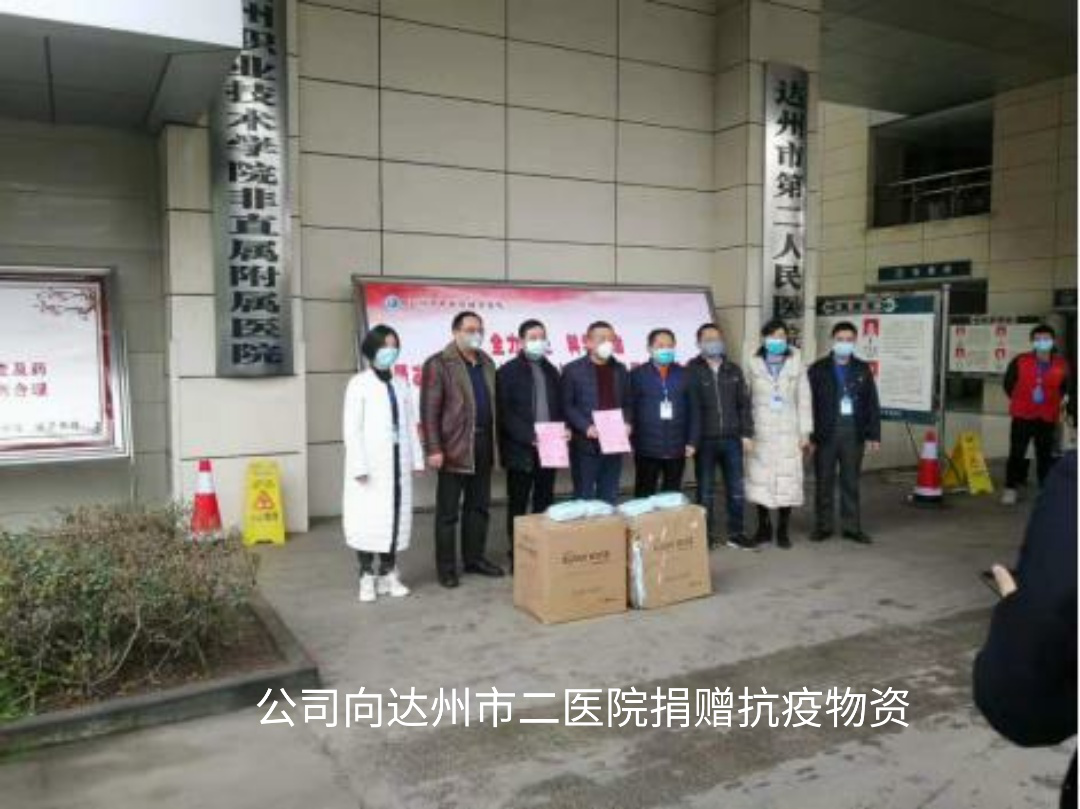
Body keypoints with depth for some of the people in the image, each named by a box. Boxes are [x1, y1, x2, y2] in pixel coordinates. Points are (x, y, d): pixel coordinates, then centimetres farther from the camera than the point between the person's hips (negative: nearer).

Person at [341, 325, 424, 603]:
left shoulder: (400, 384, 12)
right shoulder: (359, 383, -3)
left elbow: (410, 424, 12)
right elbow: (351, 428, -8)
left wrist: (416, 459, 7)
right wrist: (359, 466, -15)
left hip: (398, 463, 4)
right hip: (371, 464, -4)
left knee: (396, 516, 5)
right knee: (368, 519, -3)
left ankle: (388, 573, 17)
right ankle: (367, 576, 9)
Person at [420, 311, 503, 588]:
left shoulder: (487, 363, 14)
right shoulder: (438, 364, -6)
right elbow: (429, 410, -10)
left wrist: (494, 442, 10)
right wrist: (433, 449, -15)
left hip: (483, 446, 6)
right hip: (454, 447, -6)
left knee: (479, 506, 14)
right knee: (448, 511, 3)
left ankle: (475, 558, 27)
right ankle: (446, 567, 12)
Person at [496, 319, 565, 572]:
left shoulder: (551, 371, 15)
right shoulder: (508, 371, -3)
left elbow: (559, 408, 17)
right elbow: (505, 413, -11)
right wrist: (529, 436, -20)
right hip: (520, 449, -5)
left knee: (545, 503, 10)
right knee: (518, 504, 4)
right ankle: (516, 554, 13)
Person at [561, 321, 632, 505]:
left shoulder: (620, 370, 13)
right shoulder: (573, 370, -1)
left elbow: (627, 403, 17)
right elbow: (567, 405, -5)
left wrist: (627, 423, -3)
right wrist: (586, 427, -17)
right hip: (585, 445, -4)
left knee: (610, 498, 10)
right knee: (584, 499, 3)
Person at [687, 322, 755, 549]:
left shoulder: (734, 370, 11)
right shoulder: (692, 370, -2)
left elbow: (744, 403, 10)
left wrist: (747, 434, 3)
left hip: (732, 438, 4)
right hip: (705, 439, -3)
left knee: (736, 488, 8)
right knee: (705, 490, 6)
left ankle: (736, 533, 20)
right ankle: (707, 535, 15)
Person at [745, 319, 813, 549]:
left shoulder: (796, 365, 4)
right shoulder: (754, 365, 2)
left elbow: (804, 400, 5)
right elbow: (746, 399, 1)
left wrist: (805, 433, 1)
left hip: (788, 434, 0)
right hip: (760, 433, 0)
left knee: (787, 482, 0)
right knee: (759, 482, 3)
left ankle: (782, 530, 14)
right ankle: (764, 527, 19)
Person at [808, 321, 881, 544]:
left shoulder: (863, 370, 9)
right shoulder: (818, 369, 2)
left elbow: (872, 405, 8)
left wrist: (873, 435, 2)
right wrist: (809, 435, -8)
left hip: (854, 433, 2)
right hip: (825, 433, -2)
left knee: (851, 482, 8)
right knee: (824, 482, 5)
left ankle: (852, 526, 16)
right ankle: (823, 526, 15)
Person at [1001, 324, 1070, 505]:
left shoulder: (1061, 365, 0)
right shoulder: (1020, 361, -5)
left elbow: (1065, 388, 16)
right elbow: (1009, 383, 7)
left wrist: (1052, 402, 10)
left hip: (1048, 418, 2)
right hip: (1022, 416, -1)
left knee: (1045, 455, 7)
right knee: (1016, 453, 0)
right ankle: (1010, 488, 9)